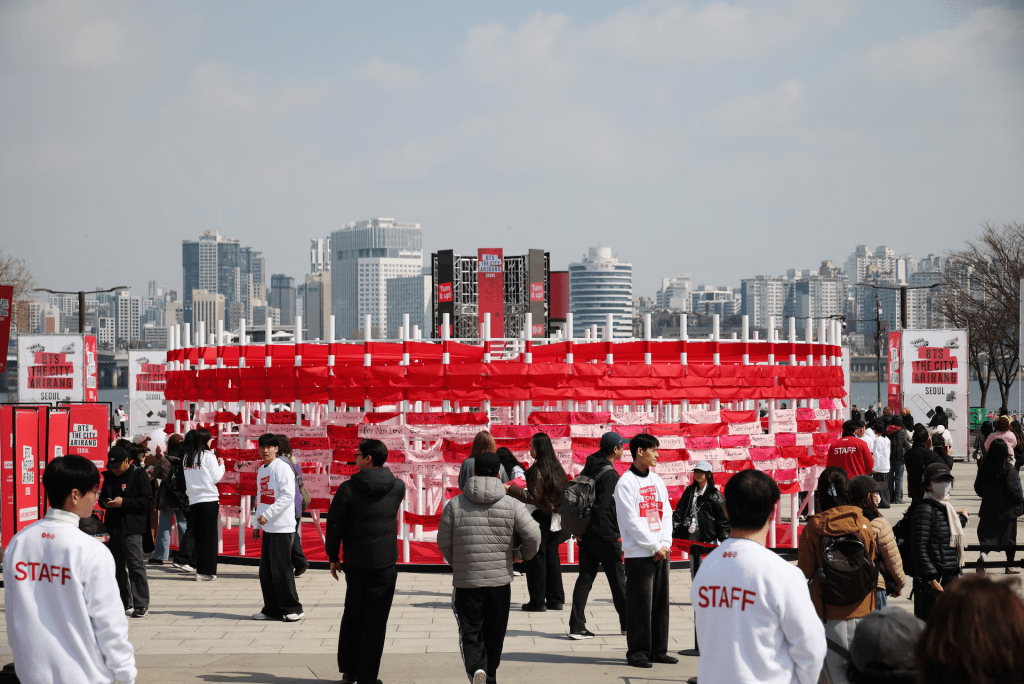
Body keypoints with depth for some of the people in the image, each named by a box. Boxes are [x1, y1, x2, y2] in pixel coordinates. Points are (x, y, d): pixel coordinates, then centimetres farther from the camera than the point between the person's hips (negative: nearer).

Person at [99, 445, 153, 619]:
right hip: (114, 528, 7)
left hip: (131, 529, -7)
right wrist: (105, 503, 1)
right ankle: (125, 604, 17)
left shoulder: (139, 475, -4)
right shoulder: (110, 477, 16)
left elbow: (146, 499, -10)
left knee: (136, 566, -9)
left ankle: (141, 605, -5)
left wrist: (123, 502, -17)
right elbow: (102, 497, 25)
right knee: (117, 567, 9)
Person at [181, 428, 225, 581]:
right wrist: (221, 465, 12)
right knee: (209, 536, 0)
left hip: (193, 500, 5)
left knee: (197, 536, 10)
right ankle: (206, 571, -1)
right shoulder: (208, 456, -6)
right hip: (209, 499, -5)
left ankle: (199, 568, 9)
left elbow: (188, 478, 14)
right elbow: (216, 478, -6)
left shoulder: (186, 457, 10)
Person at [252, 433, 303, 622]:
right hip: (267, 528, 9)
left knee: (281, 570, -8)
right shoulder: (261, 470, 17)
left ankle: (293, 609, -1)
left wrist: (267, 515, -21)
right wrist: (257, 524, 20)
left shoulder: (282, 468, -10)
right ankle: (272, 610, 17)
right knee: (266, 571, 9)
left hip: (282, 528, -9)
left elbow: (288, 495, -19)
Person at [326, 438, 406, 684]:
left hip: (355, 563, 0)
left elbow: (334, 524, -6)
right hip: (385, 563, 0)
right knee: (375, 622, 2)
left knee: (352, 616, 16)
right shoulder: (398, 487, -1)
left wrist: (333, 557, 5)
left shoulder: (348, 488, -9)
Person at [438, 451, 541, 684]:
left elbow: (443, 542, 3)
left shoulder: (455, 504, -3)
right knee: (494, 635, 16)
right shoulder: (511, 505, -4)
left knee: (470, 633, 3)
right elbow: (534, 535, -9)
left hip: (466, 582, -1)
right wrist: (525, 555, 14)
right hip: (500, 581, 1)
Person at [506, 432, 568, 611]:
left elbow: (533, 497, -18)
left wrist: (511, 489, -16)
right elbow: (564, 491, 13)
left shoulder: (537, 470, -15)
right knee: (552, 559, 13)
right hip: (555, 520, 8)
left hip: (541, 519, -7)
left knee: (537, 560, -1)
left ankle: (537, 601, 1)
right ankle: (556, 599, 16)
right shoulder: (556, 467, 7)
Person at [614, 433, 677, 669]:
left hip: (661, 552, 7)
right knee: (640, 605, -5)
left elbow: (666, 513, 13)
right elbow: (631, 521, -12)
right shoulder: (626, 483, -7)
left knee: (660, 603, 8)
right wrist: (655, 546, -12)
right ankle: (637, 652, 2)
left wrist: (666, 543, -2)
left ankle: (658, 650, 14)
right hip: (639, 554, -7)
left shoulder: (656, 480, 15)